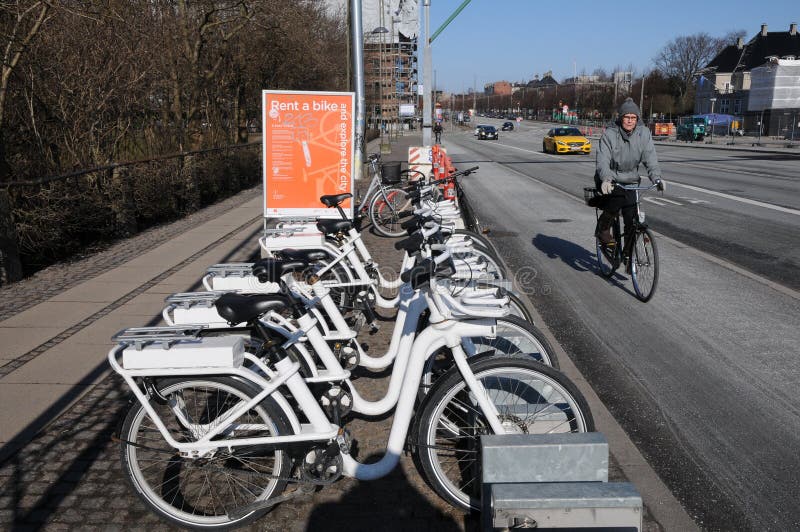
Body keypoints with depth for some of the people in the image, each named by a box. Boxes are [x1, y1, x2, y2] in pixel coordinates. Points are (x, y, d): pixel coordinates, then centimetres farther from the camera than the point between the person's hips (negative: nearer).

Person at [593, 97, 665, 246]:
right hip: (609, 180, -3)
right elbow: (603, 160, -24)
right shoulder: (609, 134, -13)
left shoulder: (644, 133, -4)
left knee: (632, 220, -6)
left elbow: (650, 158, -10)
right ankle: (602, 229, -10)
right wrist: (606, 179, -42)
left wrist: (656, 178, -27)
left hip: (630, 181, 3)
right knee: (618, 197, -34)